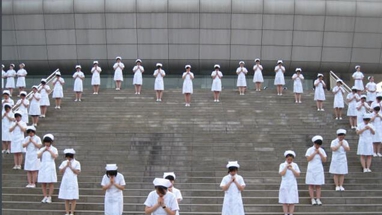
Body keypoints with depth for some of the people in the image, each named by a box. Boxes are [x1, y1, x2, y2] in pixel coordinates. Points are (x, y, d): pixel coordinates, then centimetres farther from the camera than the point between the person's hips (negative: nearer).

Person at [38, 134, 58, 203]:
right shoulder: (42, 149, 10)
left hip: (50, 167, -3)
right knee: (43, 183, 3)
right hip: (43, 167, 3)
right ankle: (45, 197, 11)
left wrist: (49, 150, -13)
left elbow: (55, 156, -13)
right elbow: (38, 156, -3)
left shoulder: (54, 149, 2)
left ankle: (49, 197, 3)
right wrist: (43, 151, -12)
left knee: (51, 183, -3)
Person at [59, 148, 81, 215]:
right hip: (65, 182, 3)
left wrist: (70, 166, -11)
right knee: (66, 199, 6)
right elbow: (61, 172, 3)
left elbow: (77, 172, -9)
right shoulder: (64, 162, 9)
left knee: (73, 199, -2)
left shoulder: (76, 163, 0)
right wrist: (66, 166, -8)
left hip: (73, 182, -3)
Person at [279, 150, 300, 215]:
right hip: (285, 185, -1)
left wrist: (292, 169, -12)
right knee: (284, 202, 0)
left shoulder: (295, 165, 5)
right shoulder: (282, 165, 1)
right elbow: (282, 174, -13)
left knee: (292, 202, -1)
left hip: (292, 185, 1)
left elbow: (298, 175, -2)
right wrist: (286, 167, -13)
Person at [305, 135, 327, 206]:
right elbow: (308, 159, -11)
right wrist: (315, 153, -12)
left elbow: (324, 160, 1)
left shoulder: (322, 150, 7)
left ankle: (318, 199, 4)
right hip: (311, 170, -2)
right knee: (311, 185, -1)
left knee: (318, 185, 2)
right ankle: (312, 199, 3)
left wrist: (319, 153, -8)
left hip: (319, 170, 2)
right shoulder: (310, 150, -2)